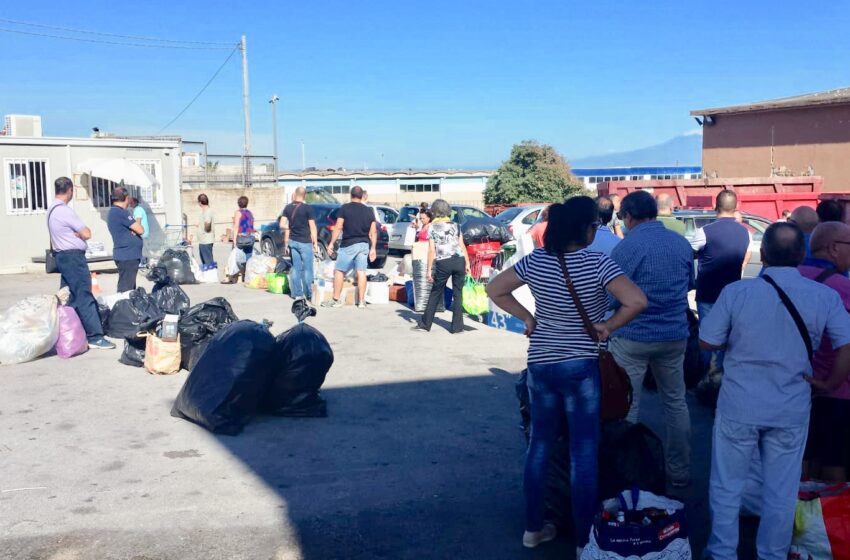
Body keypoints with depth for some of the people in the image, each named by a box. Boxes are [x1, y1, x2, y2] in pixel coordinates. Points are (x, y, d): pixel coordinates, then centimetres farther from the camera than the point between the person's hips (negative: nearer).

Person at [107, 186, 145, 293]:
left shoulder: (112, 212, 17)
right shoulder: (121, 212, -15)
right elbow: (140, 230, -14)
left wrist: (134, 230, -6)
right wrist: (136, 224, 7)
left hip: (126, 255, 10)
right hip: (128, 256, -10)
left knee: (129, 288, 14)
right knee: (125, 289, -10)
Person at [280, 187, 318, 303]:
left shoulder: (288, 208, 3)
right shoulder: (308, 208, -8)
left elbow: (282, 225, 1)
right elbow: (312, 227, -8)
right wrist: (315, 243, -3)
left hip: (292, 241, 4)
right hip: (305, 242, -4)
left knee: (296, 268, 9)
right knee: (307, 269, 0)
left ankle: (297, 294, 11)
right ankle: (308, 295, 1)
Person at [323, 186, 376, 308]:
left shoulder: (345, 208, -4)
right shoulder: (369, 211, 8)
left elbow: (338, 227, -9)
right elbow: (373, 231, 6)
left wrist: (331, 243, -4)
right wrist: (373, 248, 11)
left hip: (349, 244, -4)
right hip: (364, 245, 4)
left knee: (339, 271, 5)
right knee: (361, 272, 5)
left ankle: (336, 300, 6)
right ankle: (361, 301, 6)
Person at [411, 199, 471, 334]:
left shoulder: (432, 228, 5)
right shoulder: (455, 225, 13)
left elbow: (432, 250, 0)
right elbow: (462, 246, 5)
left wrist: (429, 269, 1)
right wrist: (467, 263, 6)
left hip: (443, 263, -2)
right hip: (459, 261, 2)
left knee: (435, 293, 10)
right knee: (457, 294, 6)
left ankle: (425, 324, 18)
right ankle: (457, 326, 5)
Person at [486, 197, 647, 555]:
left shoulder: (535, 260, -3)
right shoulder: (596, 263, -16)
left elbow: (494, 289, 4)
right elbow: (637, 301, -25)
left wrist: (527, 318, 6)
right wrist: (608, 326, -10)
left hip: (539, 365, 4)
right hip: (581, 368, -4)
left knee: (540, 445, 17)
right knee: (584, 453, 6)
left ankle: (533, 528, 28)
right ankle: (584, 541, 15)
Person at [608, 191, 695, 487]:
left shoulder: (627, 246, -15)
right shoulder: (681, 242, 3)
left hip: (633, 337, -5)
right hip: (675, 335, 5)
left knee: (626, 407, 6)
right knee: (676, 403, 16)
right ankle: (679, 472, 25)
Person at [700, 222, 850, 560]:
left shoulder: (736, 292, -13)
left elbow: (707, 342, -5)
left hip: (739, 405, -1)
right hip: (792, 410, 2)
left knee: (727, 486, 15)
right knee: (781, 492, 17)